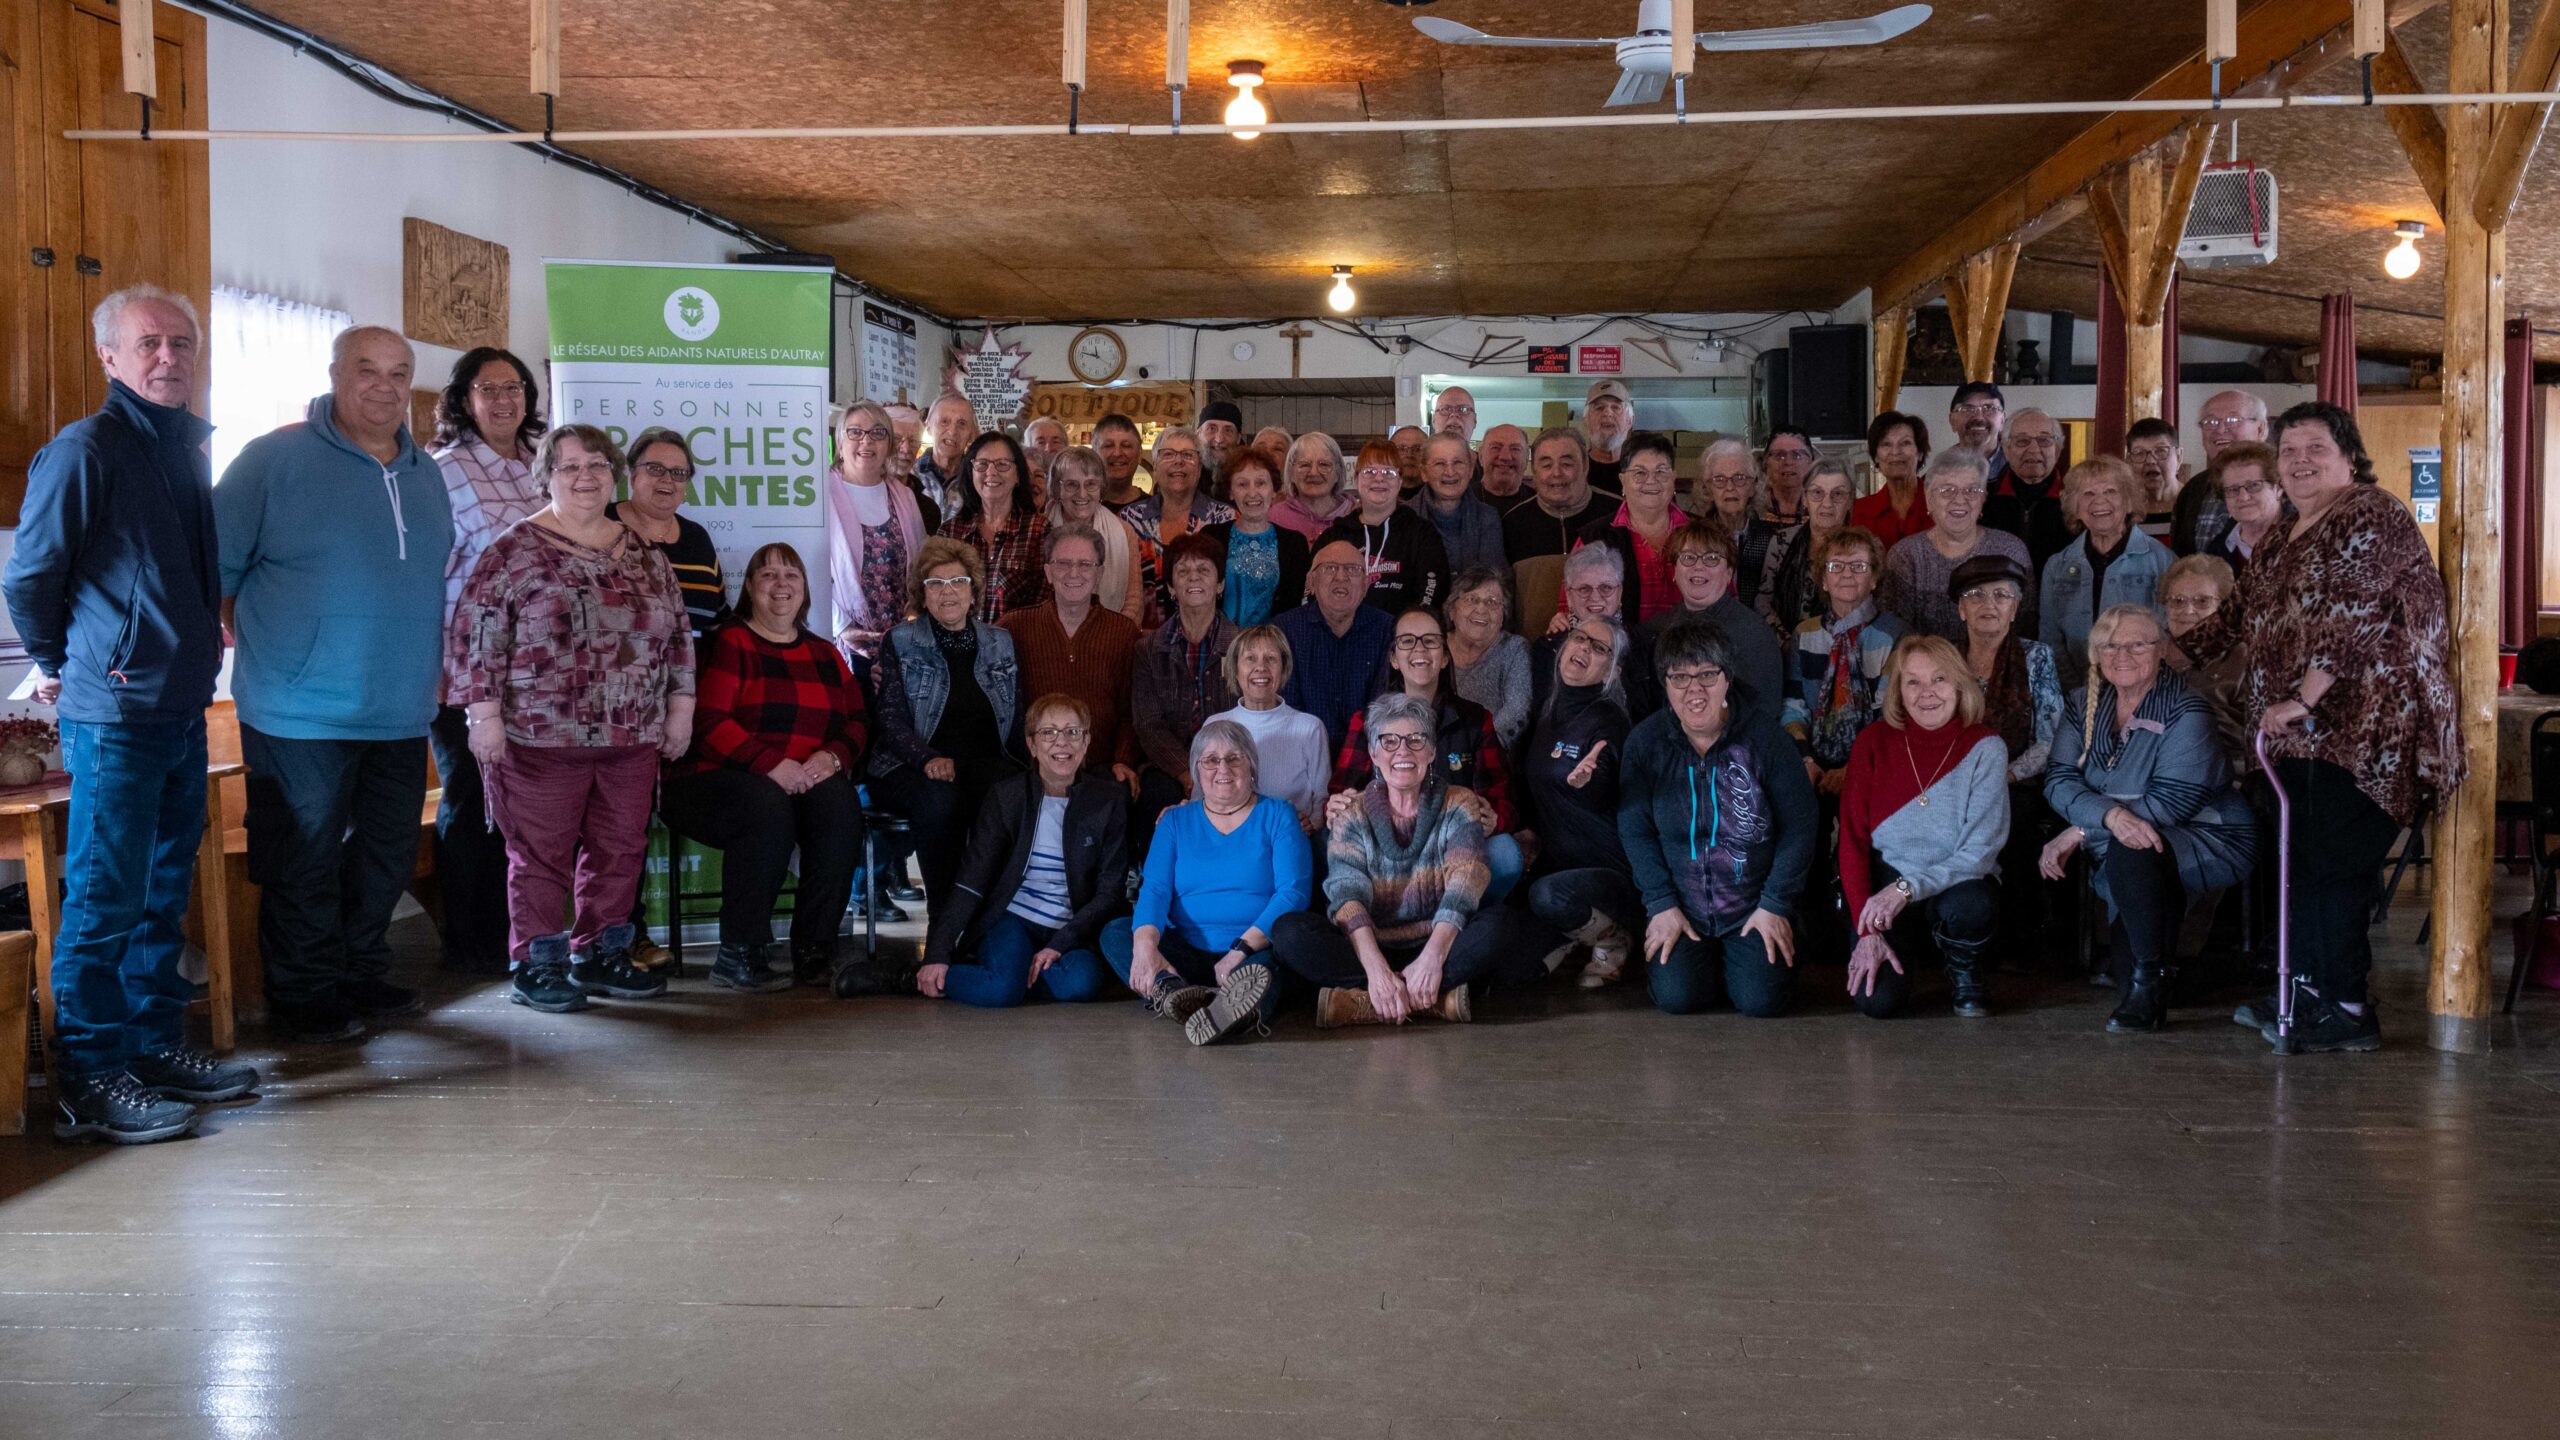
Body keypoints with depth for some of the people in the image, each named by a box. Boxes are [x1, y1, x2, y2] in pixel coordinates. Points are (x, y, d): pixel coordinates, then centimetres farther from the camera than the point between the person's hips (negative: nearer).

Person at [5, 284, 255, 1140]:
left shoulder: (188, 448, 12)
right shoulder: (86, 450, -13)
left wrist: (198, 636, 15)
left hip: (183, 708, 8)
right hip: (113, 715, -8)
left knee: (164, 891, 15)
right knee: (107, 900, -3)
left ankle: (156, 1044, 26)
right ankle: (90, 1085, 4)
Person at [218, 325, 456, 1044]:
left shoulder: (425, 473, 13)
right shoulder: (278, 459, -7)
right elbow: (215, 565, -6)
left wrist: (433, 662, 21)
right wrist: (258, 641, -6)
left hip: (401, 711, 6)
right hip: (302, 711, -6)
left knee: (389, 853, 15)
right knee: (304, 859, 2)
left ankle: (360, 976, 30)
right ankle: (307, 998, 14)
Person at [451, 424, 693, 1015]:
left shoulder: (644, 553, 11)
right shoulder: (514, 552, -4)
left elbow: (678, 634, 16)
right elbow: (477, 636, -7)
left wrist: (679, 706, 11)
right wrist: (486, 715, -12)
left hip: (631, 739, 5)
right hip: (542, 738, -5)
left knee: (620, 851, 9)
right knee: (541, 855, 1)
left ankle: (599, 956, 22)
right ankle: (535, 966, 11)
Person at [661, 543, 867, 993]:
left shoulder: (825, 656, 22)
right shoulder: (728, 643, 3)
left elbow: (857, 723, 14)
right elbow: (709, 723, -10)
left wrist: (831, 757, -10)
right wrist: (773, 764, -21)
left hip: (806, 781, 4)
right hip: (715, 780, -4)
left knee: (839, 803, -29)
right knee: (767, 808, -37)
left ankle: (815, 952, -25)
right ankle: (738, 957, -28)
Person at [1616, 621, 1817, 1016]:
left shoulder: (1767, 741, -7)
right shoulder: (1644, 743, -3)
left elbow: (1799, 825, -3)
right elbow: (1634, 831, -1)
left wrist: (1775, 905, -7)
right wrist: (1661, 905, -8)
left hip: (1755, 908, -1)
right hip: (1681, 911, 1)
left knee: (1761, 999, -18)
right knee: (1676, 997, -19)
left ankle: (1741, 955, 18)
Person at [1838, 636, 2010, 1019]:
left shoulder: (1985, 749, -7)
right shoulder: (1874, 743, -3)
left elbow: (1979, 853, -13)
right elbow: (1852, 842, -5)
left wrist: (1909, 888, -27)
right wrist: (1868, 931, -15)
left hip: (1956, 886, -1)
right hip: (1886, 889, 1)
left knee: (1968, 906, -37)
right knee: (1877, 1000, -24)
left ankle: (1964, 971, 0)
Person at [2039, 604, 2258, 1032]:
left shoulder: (2186, 712, -13)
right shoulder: (2084, 705, 3)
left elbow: (2171, 803, -22)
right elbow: (2059, 780, -9)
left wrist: (2081, 832, -24)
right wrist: (2110, 815, -31)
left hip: (2208, 841, -6)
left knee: (2132, 852, -32)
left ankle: (2147, 982, -19)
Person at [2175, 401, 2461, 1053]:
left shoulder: (2371, 517, -8)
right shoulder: (2285, 539, 21)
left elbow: (2352, 618, -19)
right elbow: (2240, 615, 29)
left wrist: (2302, 698, -23)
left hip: (2359, 730, -9)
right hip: (2305, 733, 9)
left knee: (2330, 866, -9)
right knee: (2303, 860, 11)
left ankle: (2346, 1011, -3)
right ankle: (2309, 992, 19)